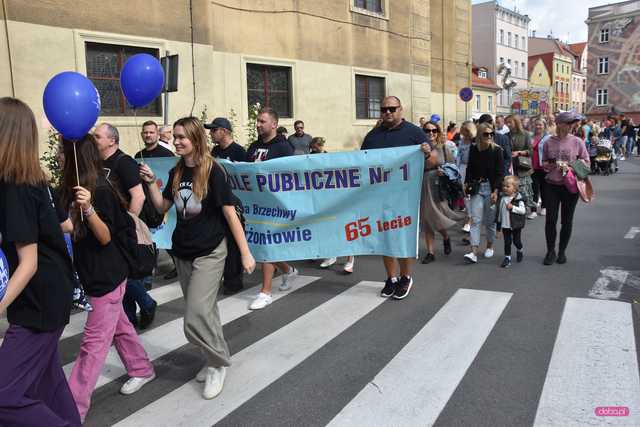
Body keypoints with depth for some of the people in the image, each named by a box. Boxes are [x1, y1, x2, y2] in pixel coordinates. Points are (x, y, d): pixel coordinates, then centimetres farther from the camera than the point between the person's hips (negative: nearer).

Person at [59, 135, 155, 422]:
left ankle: (73, 410, 6)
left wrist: (88, 208, -35)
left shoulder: (100, 190, -20)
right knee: (118, 325, 22)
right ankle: (142, 369, 41)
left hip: (107, 276, -9)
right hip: (92, 273, 9)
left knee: (94, 342, -1)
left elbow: (106, 237, -22)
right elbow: (72, 229, 14)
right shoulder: (75, 188, 6)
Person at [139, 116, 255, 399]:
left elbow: (230, 214, -13)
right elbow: (162, 207, 13)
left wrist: (245, 253, -13)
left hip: (209, 253, -6)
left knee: (196, 317, -11)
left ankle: (219, 363, 11)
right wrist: (151, 183, -3)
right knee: (204, 310, 16)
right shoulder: (176, 172, 4)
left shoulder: (213, 172, -14)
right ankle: (214, 359, 33)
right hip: (182, 252, 6)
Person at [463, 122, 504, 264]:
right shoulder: (473, 149, 1)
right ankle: (474, 252, -10)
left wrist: (496, 191, -14)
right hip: (476, 188, 2)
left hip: (491, 188, -1)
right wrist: (467, 183, 1)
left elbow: (500, 173, -7)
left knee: (490, 220, 8)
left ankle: (490, 246, 29)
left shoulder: (497, 150, -6)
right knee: (475, 220, -6)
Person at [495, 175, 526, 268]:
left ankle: (520, 251, 42)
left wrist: (512, 207, -26)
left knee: (516, 241, 11)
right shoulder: (502, 198, 2)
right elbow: (499, 211, 9)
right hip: (505, 225, 3)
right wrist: (498, 224, 10)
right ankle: (507, 258, 12)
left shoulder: (518, 198, -12)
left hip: (516, 225, -3)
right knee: (507, 242, 5)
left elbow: (523, 210, -17)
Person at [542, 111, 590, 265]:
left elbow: (586, 162, 3)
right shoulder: (549, 142, 0)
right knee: (551, 219, 1)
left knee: (567, 220, 8)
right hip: (552, 185, 0)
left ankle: (562, 251, 24)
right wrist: (551, 165, -11)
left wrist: (570, 166, -12)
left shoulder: (577, 141, -2)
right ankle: (551, 251, 17)